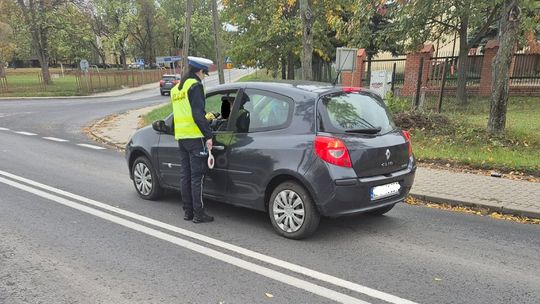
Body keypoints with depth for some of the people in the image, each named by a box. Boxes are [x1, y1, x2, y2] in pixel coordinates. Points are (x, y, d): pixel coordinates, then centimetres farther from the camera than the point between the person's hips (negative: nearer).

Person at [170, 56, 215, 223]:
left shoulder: (176, 88, 18)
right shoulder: (195, 85, -9)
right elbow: (198, 114, -18)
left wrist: (206, 118, 34)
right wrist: (208, 135, -16)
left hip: (180, 136, 8)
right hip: (194, 136, -8)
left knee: (185, 175, 11)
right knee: (197, 177, -4)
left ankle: (187, 211, 18)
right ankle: (198, 214, 1)